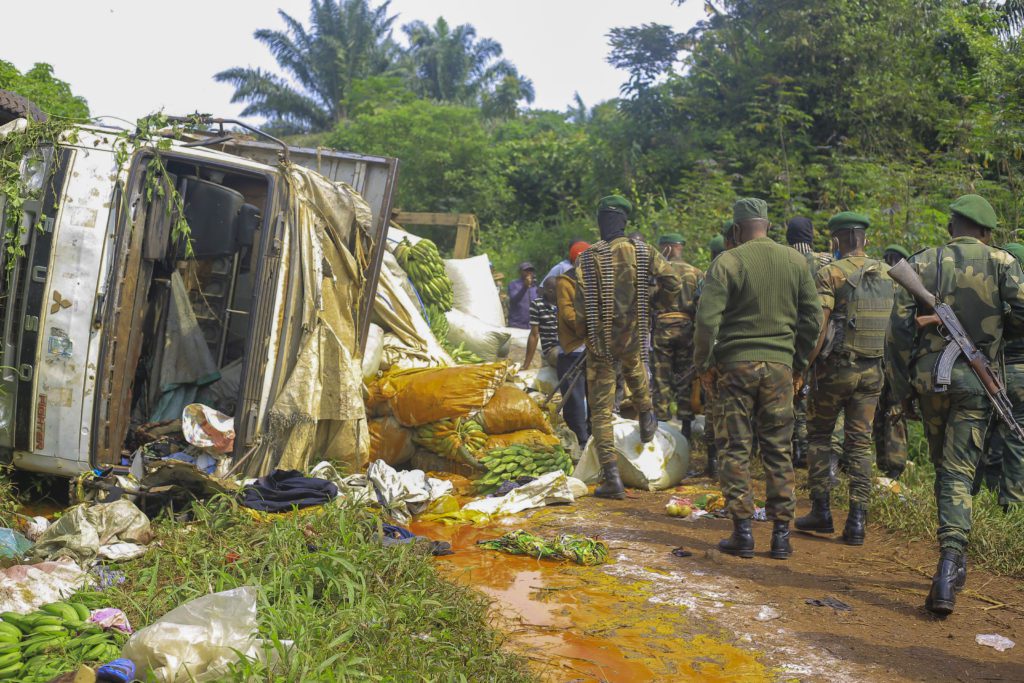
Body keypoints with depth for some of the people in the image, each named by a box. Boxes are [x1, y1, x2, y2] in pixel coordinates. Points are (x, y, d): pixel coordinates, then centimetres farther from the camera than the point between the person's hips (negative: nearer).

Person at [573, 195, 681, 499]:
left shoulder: (588, 258, -11)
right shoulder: (643, 252, -4)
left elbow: (581, 306, -12)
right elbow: (673, 285, -2)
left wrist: (582, 334, 5)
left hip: (600, 342, -2)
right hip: (634, 338, 2)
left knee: (601, 411, 4)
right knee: (635, 369, 39)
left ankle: (611, 479, 0)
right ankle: (646, 420, 49)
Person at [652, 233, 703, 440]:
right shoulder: (696, 273, 6)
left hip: (662, 328, -2)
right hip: (688, 328, 2)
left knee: (661, 378, 5)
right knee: (686, 379, 8)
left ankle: (662, 422, 4)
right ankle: (686, 426, 10)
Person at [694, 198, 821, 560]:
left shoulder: (727, 262, -6)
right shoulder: (795, 261, 7)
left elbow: (707, 319, -13)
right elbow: (813, 316, 9)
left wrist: (704, 364, -1)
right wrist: (799, 364, 18)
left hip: (735, 364, -3)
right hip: (779, 366, 3)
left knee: (736, 449, 4)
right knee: (779, 450, 8)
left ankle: (742, 533, 5)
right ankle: (781, 535, 11)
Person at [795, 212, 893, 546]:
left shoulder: (830, 273, -11)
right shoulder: (886, 274, 7)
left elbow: (818, 326, -16)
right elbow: (890, 324, 10)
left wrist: (803, 366, -11)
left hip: (835, 367, -4)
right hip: (872, 371, 4)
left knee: (819, 435, 12)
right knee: (860, 444, 8)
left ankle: (821, 510, 11)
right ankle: (857, 521, 6)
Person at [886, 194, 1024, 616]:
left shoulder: (923, 263, 2)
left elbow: (899, 325, -2)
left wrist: (900, 384, 6)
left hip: (930, 375, 2)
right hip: (977, 379, -1)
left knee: (944, 465, 17)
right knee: (958, 472, 0)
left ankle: (956, 563, 26)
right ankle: (948, 567, -14)